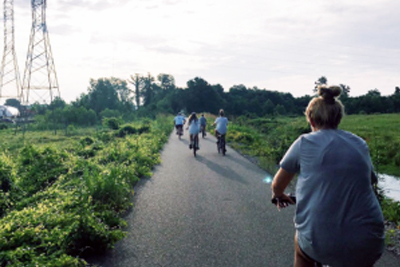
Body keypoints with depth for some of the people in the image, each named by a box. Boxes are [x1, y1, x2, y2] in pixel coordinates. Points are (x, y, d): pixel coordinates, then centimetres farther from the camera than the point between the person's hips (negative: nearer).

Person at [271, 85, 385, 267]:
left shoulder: (305, 143, -2)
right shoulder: (360, 144, 6)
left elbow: (277, 185, 6)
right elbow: (370, 181, 18)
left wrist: (279, 196, 29)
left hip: (318, 242, -2)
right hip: (368, 245, 2)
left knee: (301, 250, 31)